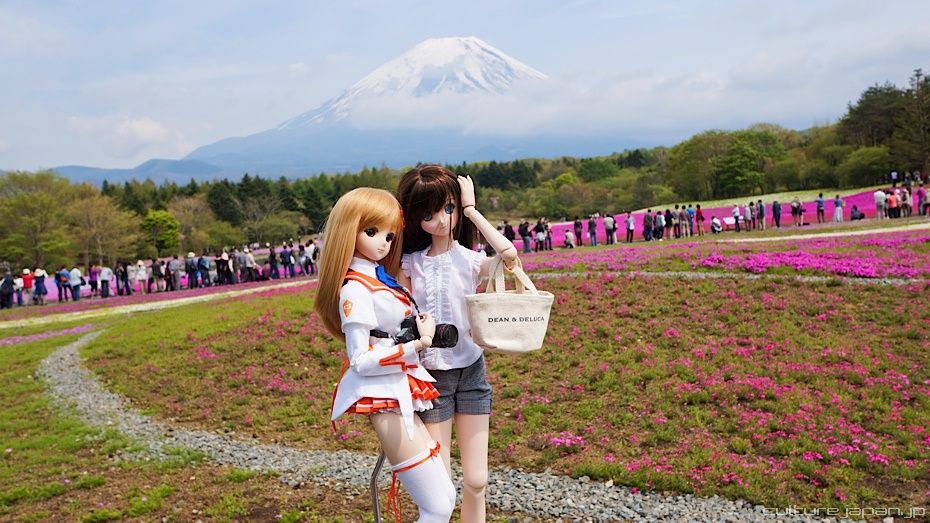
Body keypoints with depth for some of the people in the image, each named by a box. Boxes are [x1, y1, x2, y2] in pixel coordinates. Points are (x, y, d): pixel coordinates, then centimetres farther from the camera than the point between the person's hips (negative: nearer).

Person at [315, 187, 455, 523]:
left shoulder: (382, 279, 12)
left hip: (401, 391, 9)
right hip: (383, 397, -9)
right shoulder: (355, 289, -15)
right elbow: (361, 360, -19)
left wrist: (422, 330, 6)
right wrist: (416, 345, -23)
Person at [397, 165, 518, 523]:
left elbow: (509, 254, -26)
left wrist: (470, 209, -19)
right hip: (430, 375, 1)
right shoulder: (410, 264, 1)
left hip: (471, 372, 0)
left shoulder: (471, 261, -6)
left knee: (476, 481, 4)